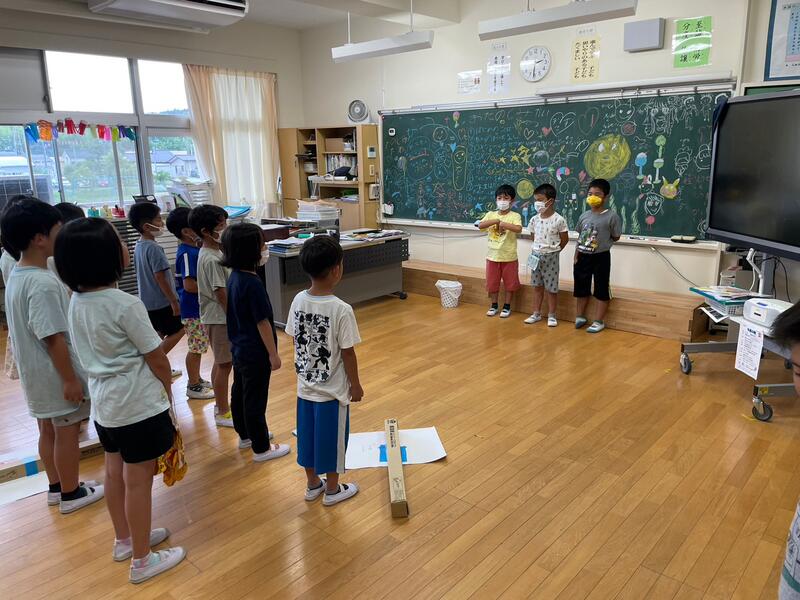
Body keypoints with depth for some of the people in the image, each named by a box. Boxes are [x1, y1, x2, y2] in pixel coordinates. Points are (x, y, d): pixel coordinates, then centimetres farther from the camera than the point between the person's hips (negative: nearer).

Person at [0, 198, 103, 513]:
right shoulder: (43, 283, -25)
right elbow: (54, 338, -25)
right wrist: (70, 379, -19)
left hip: (35, 372, 9)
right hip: (56, 373, -9)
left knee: (48, 430, 19)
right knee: (66, 433, 6)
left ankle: (56, 487, 35)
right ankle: (71, 494, 21)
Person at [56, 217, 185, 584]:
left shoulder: (76, 302, 0)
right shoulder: (125, 305, -23)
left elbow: (91, 353, 8)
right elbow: (157, 359, -15)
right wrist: (169, 389, 3)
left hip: (104, 402, 8)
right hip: (138, 405, -8)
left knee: (115, 473, 21)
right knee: (138, 481, 5)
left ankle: (125, 540, 41)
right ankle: (142, 560, 20)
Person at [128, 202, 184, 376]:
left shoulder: (139, 246, 8)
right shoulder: (154, 248, -20)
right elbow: (160, 277, -21)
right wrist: (174, 300, -16)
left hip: (147, 301, 9)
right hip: (161, 301, -9)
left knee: (159, 335, 17)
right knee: (177, 330, 3)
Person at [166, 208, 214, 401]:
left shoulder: (193, 249, 8)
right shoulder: (187, 254, -21)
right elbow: (189, 285, -26)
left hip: (198, 308, 9)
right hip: (193, 309, -9)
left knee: (198, 347, 20)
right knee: (196, 348, 2)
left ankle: (197, 379, 33)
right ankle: (193, 387, 15)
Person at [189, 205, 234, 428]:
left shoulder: (208, 253, 8)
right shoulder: (212, 259, -22)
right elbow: (221, 294, -23)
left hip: (216, 317, 10)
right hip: (220, 318, -10)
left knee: (221, 363, 18)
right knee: (225, 365, 0)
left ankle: (221, 406, 31)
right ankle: (223, 413, 12)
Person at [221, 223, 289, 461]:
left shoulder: (234, 277, 2)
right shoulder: (253, 283, -25)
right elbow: (262, 322, -22)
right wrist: (273, 354, -14)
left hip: (239, 348, 9)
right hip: (255, 354, -9)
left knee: (240, 392, 20)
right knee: (255, 400, 3)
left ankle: (245, 435, 39)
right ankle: (261, 448, 16)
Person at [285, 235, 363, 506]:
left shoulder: (299, 300, -7)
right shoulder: (341, 309, -24)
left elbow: (295, 341, 2)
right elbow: (347, 353, -17)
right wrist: (355, 384, -3)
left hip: (305, 385, 6)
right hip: (332, 389, -5)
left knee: (307, 434, 19)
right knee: (331, 438, 12)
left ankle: (313, 484, 38)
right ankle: (332, 490, 30)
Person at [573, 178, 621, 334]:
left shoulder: (611, 216, -11)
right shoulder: (584, 216, 5)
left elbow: (616, 237, -5)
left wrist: (601, 242, -1)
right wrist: (576, 257, 9)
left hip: (601, 257, -5)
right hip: (583, 257, 5)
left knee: (601, 290, 3)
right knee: (581, 288, 14)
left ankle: (599, 321, 14)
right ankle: (580, 316, 30)